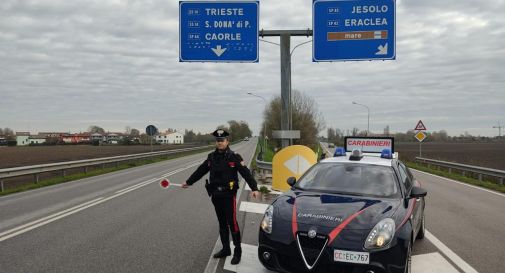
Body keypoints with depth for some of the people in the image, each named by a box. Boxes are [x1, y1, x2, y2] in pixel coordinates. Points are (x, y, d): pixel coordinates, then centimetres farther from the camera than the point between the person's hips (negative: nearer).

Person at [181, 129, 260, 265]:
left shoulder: (234, 157, -9)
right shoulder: (211, 157, 7)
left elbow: (246, 173, -15)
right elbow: (200, 171, 18)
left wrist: (254, 188, -25)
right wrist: (188, 182, 26)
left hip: (228, 195, -5)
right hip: (216, 196, 5)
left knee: (232, 223, -4)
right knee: (222, 223, 14)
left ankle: (237, 251, 8)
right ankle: (226, 249, 26)